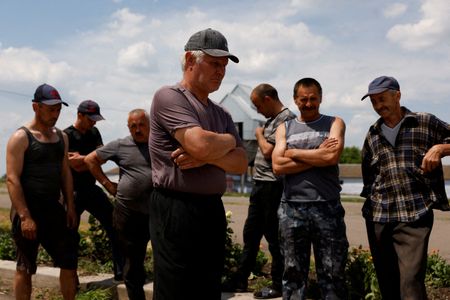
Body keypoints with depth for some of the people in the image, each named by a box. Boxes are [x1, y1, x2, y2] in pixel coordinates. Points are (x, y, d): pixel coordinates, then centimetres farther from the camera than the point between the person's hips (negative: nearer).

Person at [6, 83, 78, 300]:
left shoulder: (61, 137, 12)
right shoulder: (21, 138, -9)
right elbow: (12, 179, -14)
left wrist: (70, 206, 6)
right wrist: (24, 216, -20)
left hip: (55, 210, 6)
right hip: (28, 211, -6)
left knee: (70, 261, 8)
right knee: (25, 268, 5)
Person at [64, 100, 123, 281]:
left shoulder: (93, 133, 10)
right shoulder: (66, 136, -10)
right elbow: (76, 166, -21)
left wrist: (82, 158, -16)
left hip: (92, 189, 6)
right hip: (74, 192, -6)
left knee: (115, 226, 0)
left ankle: (121, 272, 5)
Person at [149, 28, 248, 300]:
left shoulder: (222, 114, 16)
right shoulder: (169, 97, -8)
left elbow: (241, 163, 6)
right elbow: (201, 143, -23)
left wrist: (208, 156, -14)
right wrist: (229, 141, -1)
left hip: (213, 210, 8)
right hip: (176, 211, -8)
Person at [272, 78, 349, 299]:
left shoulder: (334, 123, 10)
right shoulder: (284, 128, 13)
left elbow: (332, 157, -10)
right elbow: (278, 165, -3)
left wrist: (293, 152, -2)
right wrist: (318, 156, -7)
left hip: (327, 208, -1)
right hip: (292, 209, 2)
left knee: (333, 274, 2)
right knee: (293, 274, 7)